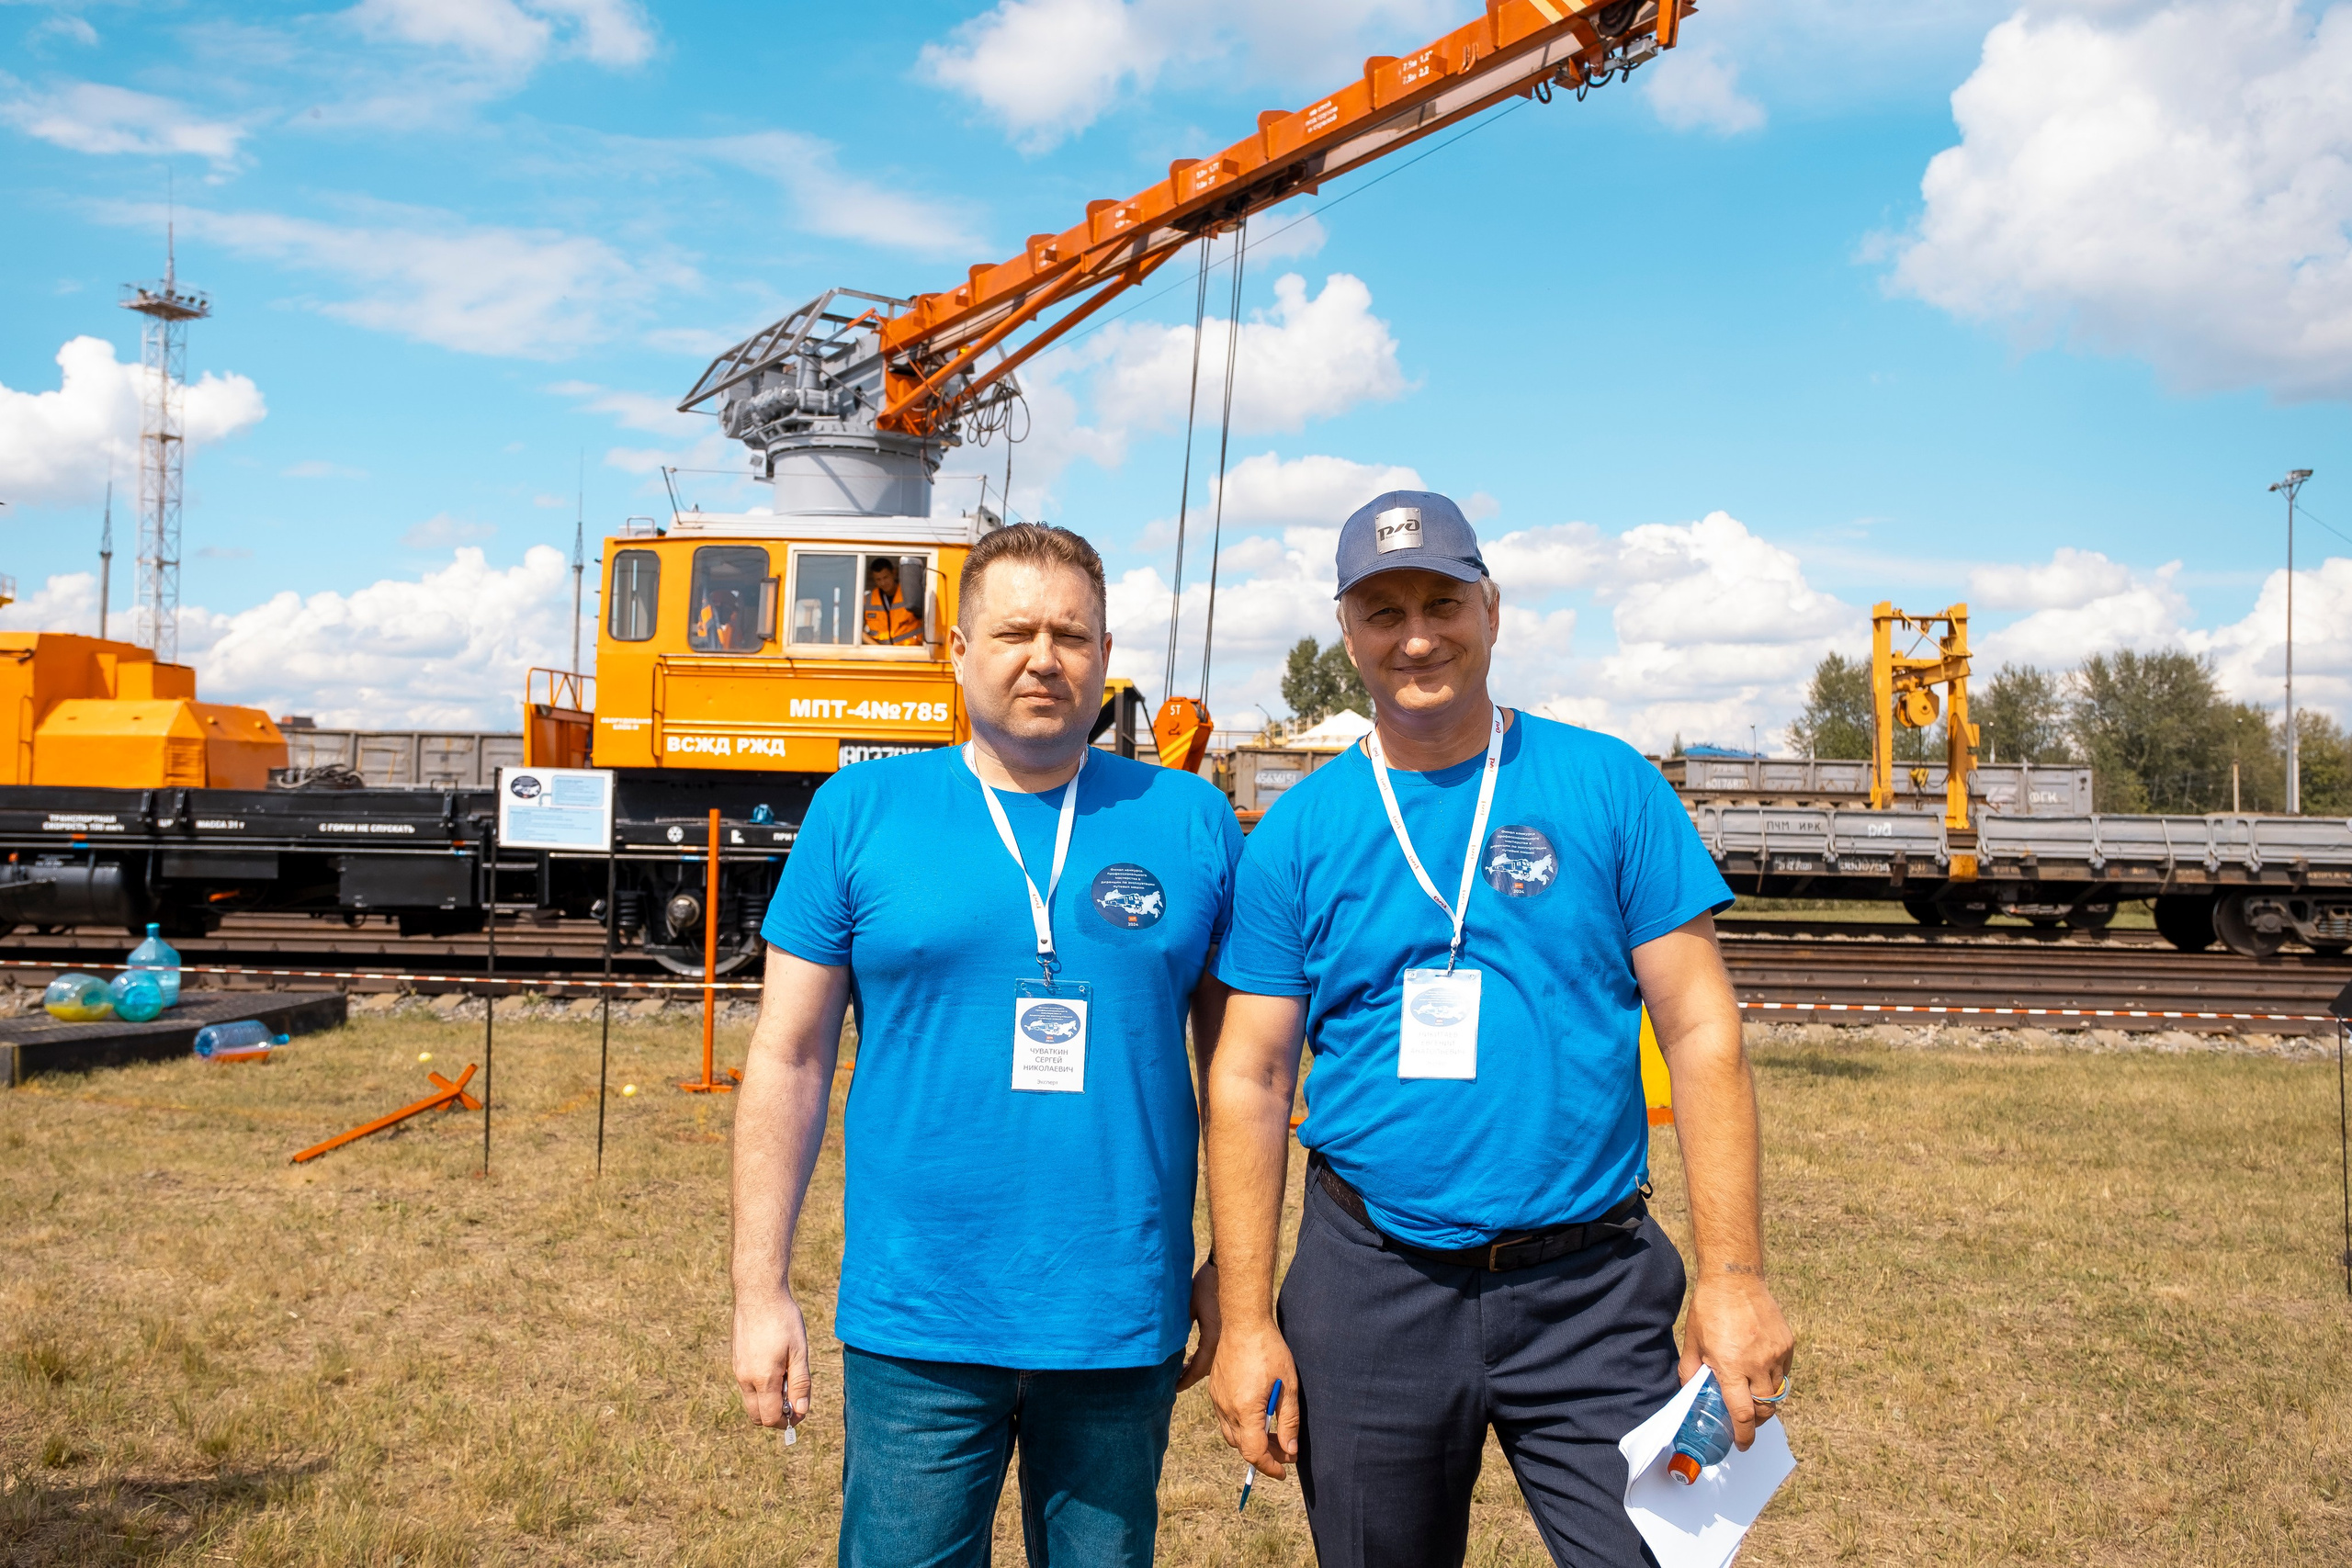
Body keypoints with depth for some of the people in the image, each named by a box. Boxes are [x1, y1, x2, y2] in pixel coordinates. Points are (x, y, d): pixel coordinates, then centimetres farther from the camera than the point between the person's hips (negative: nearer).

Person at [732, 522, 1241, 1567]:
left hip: (1125, 1326, 2)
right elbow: (788, 1059, 0)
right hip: (915, 1328, -1)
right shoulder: (861, 812, -1)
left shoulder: (1189, 821, 1)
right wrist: (760, 1291, -3)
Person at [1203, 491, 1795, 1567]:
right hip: (1368, 1291, 1)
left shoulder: (1608, 787, -1)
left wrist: (1733, 1273, -9)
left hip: (1590, 1289, -1)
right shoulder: (1298, 831, 1)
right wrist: (1245, 1320, -5)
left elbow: (1701, 1035, -2)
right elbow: (1250, 1082, 0)